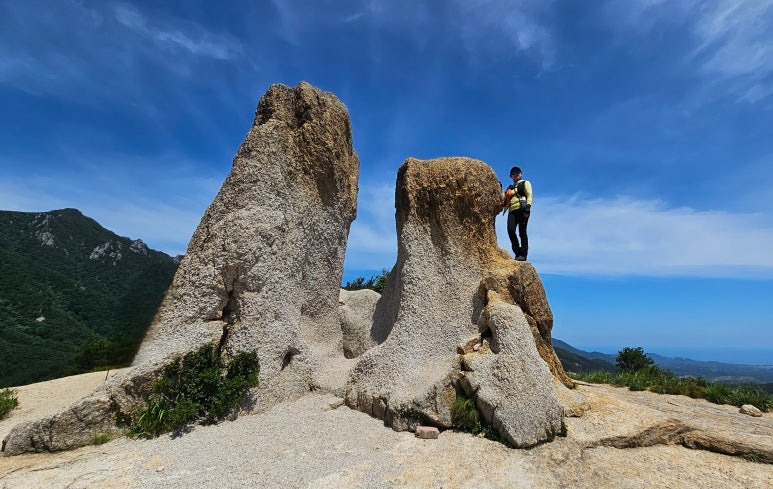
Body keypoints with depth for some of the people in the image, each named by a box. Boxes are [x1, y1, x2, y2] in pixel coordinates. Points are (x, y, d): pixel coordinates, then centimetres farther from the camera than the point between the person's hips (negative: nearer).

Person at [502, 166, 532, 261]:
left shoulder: (525, 183, 16)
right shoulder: (510, 187, 31)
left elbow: (529, 195, 2)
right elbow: (505, 199, 26)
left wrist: (527, 207, -13)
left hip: (522, 209, -4)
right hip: (512, 211, 4)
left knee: (522, 232, -9)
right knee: (510, 230, -13)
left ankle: (523, 254, -8)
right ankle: (518, 252, -4)